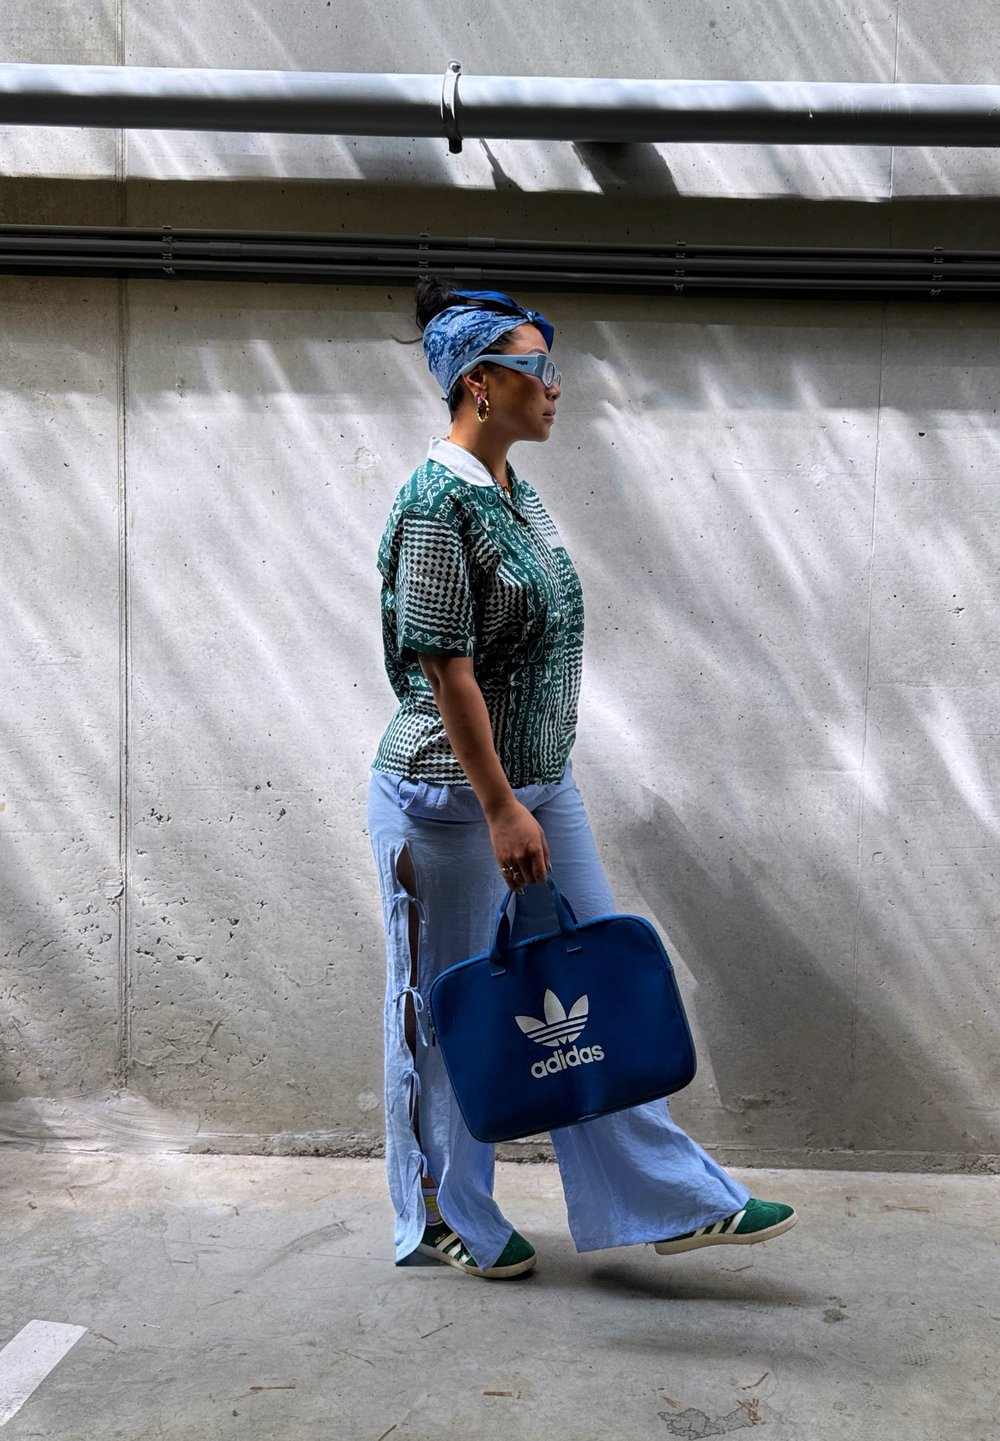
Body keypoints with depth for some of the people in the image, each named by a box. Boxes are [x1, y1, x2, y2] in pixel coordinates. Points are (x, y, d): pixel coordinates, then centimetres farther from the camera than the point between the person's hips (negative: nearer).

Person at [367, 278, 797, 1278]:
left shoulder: (515, 494, 10)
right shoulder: (438, 500, -18)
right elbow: (446, 669, -21)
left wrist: (529, 797, 18)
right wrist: (500, 807, -21)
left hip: (538, 784, 9)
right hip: (452, 798, -9)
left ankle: (662, 1196, 24)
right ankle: (441, 1215, 28)